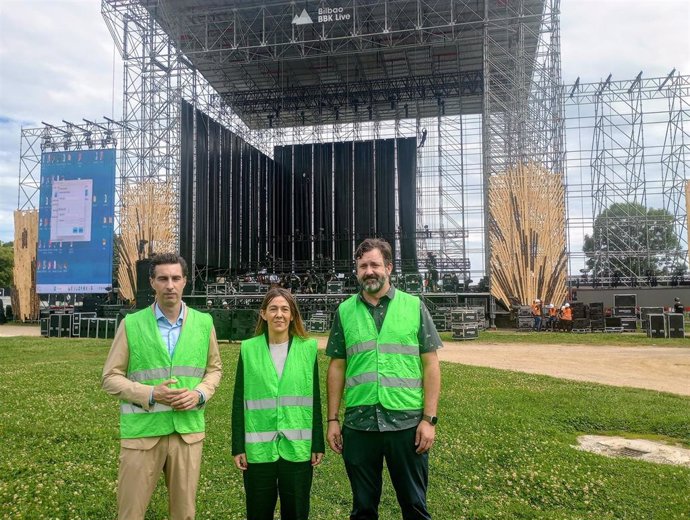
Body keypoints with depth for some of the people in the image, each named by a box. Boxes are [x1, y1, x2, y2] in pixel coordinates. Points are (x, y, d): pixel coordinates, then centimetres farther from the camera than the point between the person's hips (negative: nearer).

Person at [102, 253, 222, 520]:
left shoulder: (203, 323, 3)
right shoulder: (131, 324, -3)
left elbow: (214, 368, 13)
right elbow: (111, 377, -1)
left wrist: (199, 394, -7)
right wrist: (150, 394, -16)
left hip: (188, 431, 2)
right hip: (142, 432, -2)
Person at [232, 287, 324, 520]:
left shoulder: (308, 348, 0)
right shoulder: (249, 349, -1)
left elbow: (315, 400, 3)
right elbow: (239, 401, 2)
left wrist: (318, 444, 2)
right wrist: (238, 447, 0)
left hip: (297, 448, 0)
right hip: (259, 448, 0)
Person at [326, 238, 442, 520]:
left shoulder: (414, 307, 0)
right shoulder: (344, 311, 5)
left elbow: (430, 365, -1)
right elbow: (337, 367, 8)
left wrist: (429, 418, -6)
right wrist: (332, 419, 5)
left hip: (407, 423, -1)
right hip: (358, 423, 2)